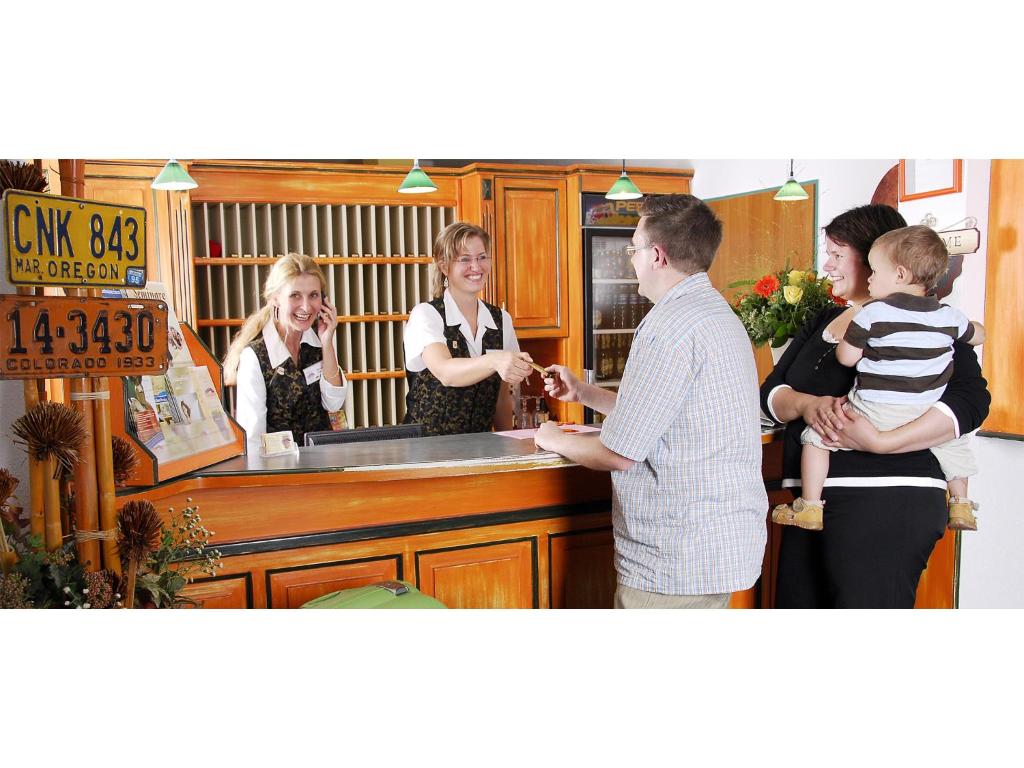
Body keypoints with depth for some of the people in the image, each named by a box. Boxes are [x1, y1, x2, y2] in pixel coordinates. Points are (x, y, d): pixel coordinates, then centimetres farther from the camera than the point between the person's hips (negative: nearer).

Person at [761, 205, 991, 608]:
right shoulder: (822, 322, 16)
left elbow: (971, 400, -17)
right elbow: (770, 391, 9)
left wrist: (882, 442, -27)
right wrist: (806, 405, -13)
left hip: (887, 502, -7)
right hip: (813, 501, 7)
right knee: (797, 604, 10)